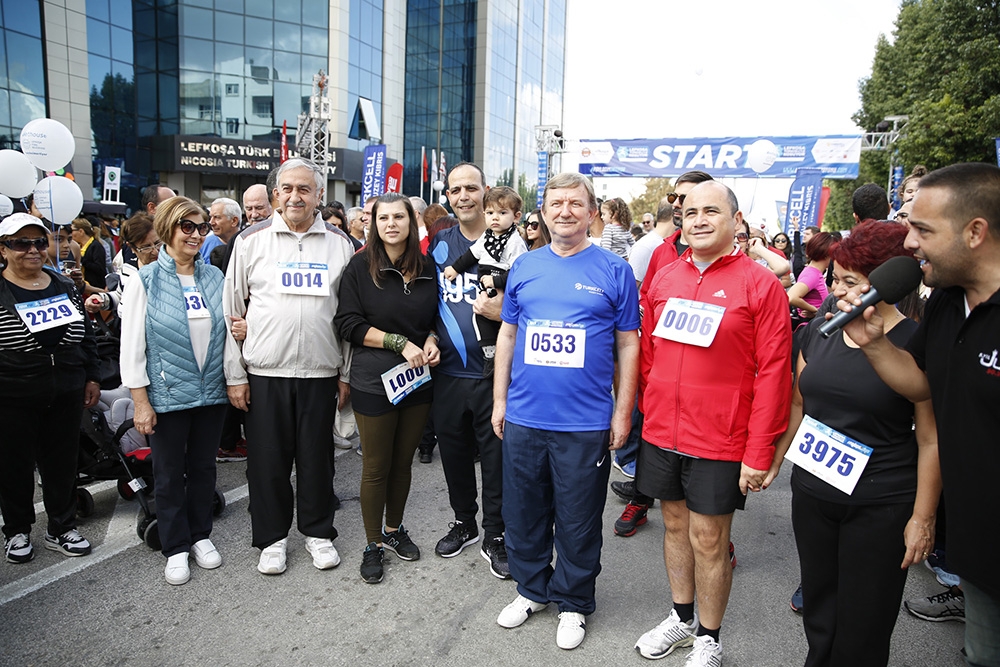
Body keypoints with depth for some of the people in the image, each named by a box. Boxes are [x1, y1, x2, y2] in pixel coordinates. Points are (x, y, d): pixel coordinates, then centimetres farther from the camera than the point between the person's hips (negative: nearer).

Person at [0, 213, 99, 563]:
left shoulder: (65, 287, 8)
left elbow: (87, 337, 14)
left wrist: (92, 378, 11)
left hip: (66, 397, 4)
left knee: (63, 463, 12)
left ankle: (62, 528, 28)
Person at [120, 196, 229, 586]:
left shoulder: (214, 276, 5)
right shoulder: (146, 281, -6)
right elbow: (132, 345, -7)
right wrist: (141, 401, -10)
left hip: (212, 392, 3)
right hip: (168, 394, -3)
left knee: (204, 467, 15)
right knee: (170, 474, 9)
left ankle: (200, 536, 32)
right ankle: (176, 547, 25)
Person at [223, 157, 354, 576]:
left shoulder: (339, 243, 6)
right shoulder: (252, 240, 3)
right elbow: (232, 311, 4)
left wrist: (347, 373, 5)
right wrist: (234, 375, 0)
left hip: (321, 372, 1)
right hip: (264, 371, 0)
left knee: (317, 457, 10)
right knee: (268, 458, 8)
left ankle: (318, 531, 28)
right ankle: (272, 537, 26)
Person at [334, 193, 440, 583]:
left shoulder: (427, 270, 5)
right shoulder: (360, 268, -6)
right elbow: (349, 323, -11)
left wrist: (430, 341, -6)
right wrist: (401, 343, -17)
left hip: (418, 381, 4)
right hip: (374, 381, -3)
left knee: (403, 461, 15)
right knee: (377, 466, 6)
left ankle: (394, 529, 35)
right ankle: (373, 544, 23)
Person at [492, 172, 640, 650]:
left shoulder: (614, 271, -2)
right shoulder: (524, 267, 6)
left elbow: (628, 345, -1)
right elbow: (507, 336, 10)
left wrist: (623, 411, -4)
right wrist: (500, 400, 8)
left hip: (586, 422, -3)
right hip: (523, 418, 3)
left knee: (578, 521, 11)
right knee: (523, 513, 16)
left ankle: (573, 603, 32)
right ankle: (532, 589, 38)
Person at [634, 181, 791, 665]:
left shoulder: (760, 284, -9)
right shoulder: (664, 278, 5)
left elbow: (773, 373, -11)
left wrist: (759, 453, -13)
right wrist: (648, 415, 11)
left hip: (720, 442, -4)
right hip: (661, 434, 5)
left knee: (709, 540, 8)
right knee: (675, 525, 18)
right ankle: (681, 618, 40)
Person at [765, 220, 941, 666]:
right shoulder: (818, 330, 3)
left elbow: (932, 440, -9)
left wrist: (922, 518, -9)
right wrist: (775, 458, 11)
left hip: (880, 504, -4)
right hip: (811, 491, 4)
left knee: (863, 622, 10)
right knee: (818, 609, 18)